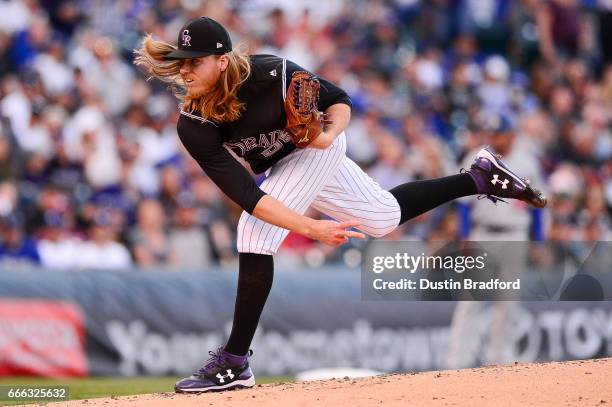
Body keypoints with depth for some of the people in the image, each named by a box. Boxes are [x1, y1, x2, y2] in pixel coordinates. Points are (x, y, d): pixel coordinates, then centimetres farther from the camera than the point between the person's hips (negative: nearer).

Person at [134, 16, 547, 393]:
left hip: (317, 148, -5)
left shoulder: (272, 75, -34)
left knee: (256, 233, -23)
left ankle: (234, 363, -15)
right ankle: (480, 177, 38)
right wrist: (311, 229, -41)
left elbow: (339, 101, -15)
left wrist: (329, 134, -38)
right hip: (278, 165, 5)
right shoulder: (194, 128, -27)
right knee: (385, 218, 21)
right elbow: (246, 195, -32)